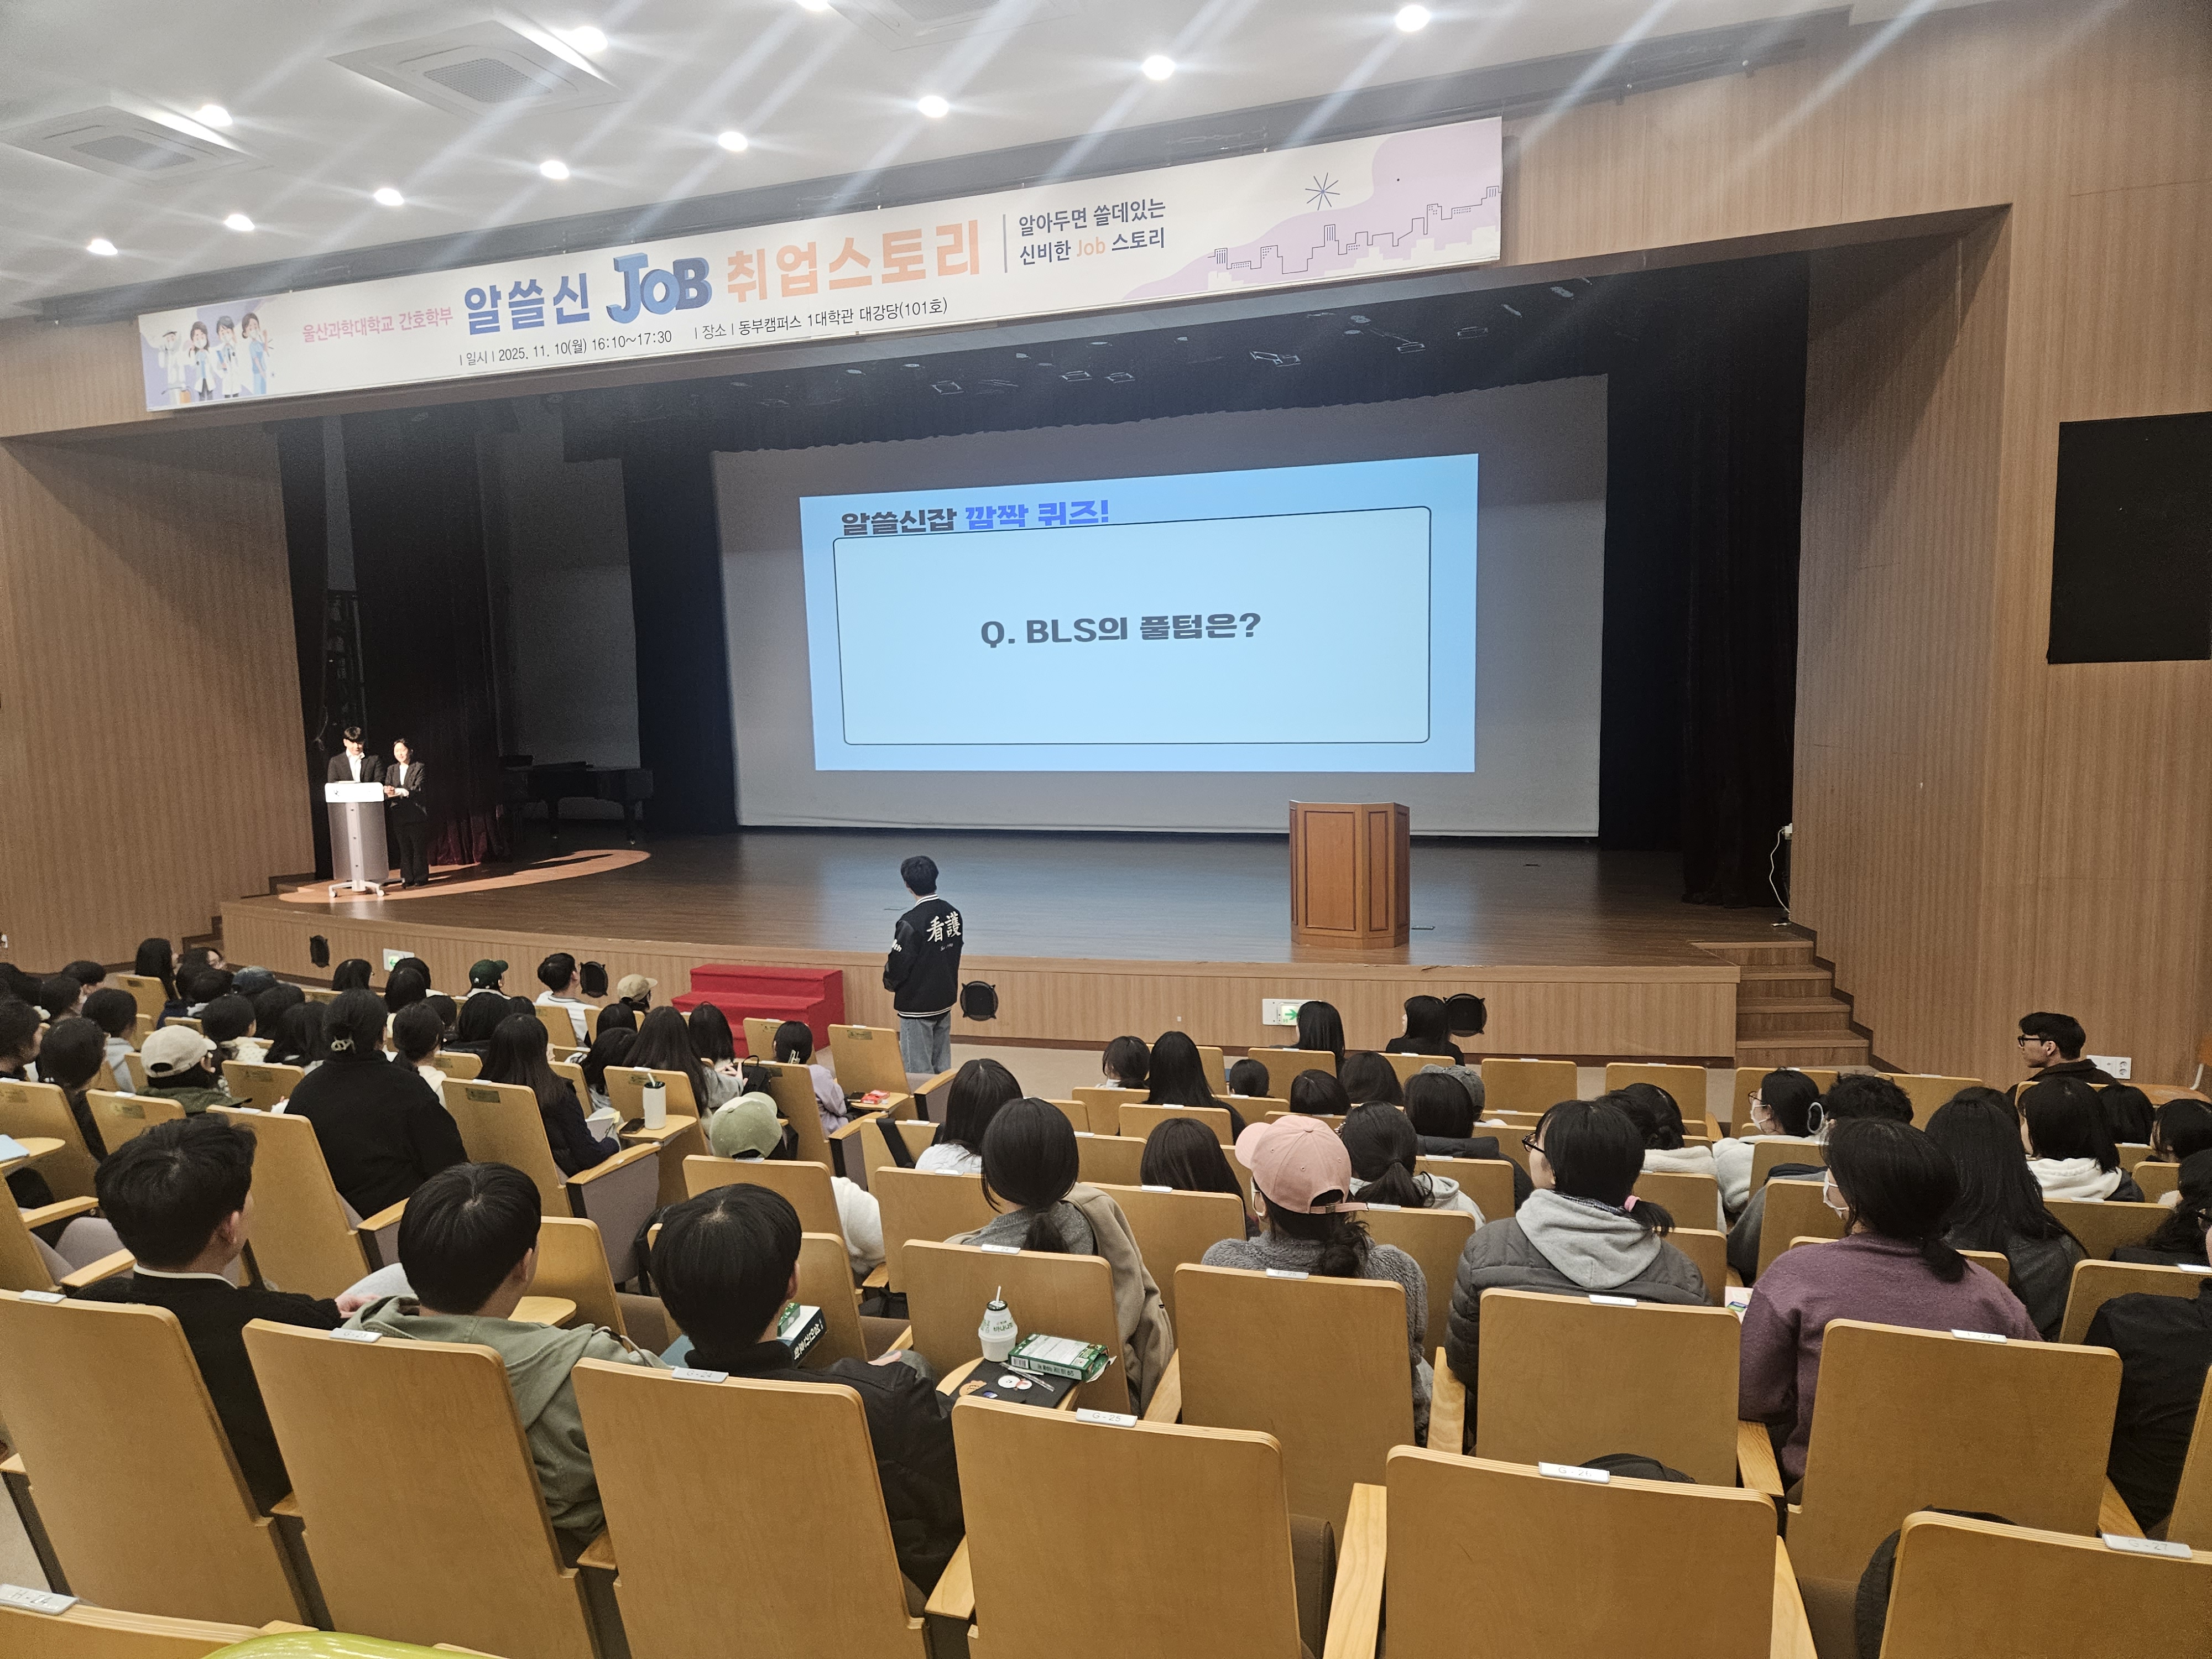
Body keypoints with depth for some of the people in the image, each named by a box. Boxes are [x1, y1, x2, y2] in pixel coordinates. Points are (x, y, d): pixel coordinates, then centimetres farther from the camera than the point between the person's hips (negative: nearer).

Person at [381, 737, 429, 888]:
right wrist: (388, 792, -19)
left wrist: (398, 792, -24)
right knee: (404, 849, 6)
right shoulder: (391, 770, 15)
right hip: (399, 816, 4)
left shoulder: (419, 768, 0)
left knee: (419, 848, -2)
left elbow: (418, 789, -12)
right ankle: (407, 878, 10)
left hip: (417, 814, -4)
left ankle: (421, 878, 5)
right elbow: (387, 788, 6)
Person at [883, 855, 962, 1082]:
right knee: (942, 1067, 16)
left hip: (917, 1006, -7)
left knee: (918, 1073, 2)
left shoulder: (911, 922, -22)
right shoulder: (953, 914, 0)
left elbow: (897, 967, -17)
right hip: (945, 1002, 7)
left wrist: (889, 982, 4)